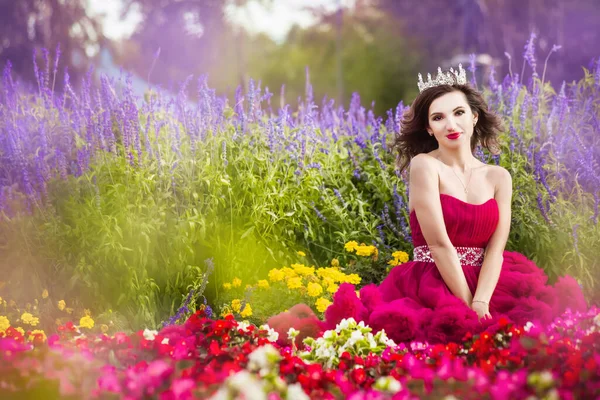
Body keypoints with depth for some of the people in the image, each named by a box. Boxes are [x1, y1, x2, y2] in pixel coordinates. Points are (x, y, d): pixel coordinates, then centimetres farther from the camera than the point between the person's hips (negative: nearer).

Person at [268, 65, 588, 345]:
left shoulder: (498, 177, 9)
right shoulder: (424, 165, -5)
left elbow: (496, 247, -1)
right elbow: (439, 242, -12)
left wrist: (481, 303, -18)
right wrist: (468, 306, -15)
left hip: (486, 284, 5)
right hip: (432, 287, -5)